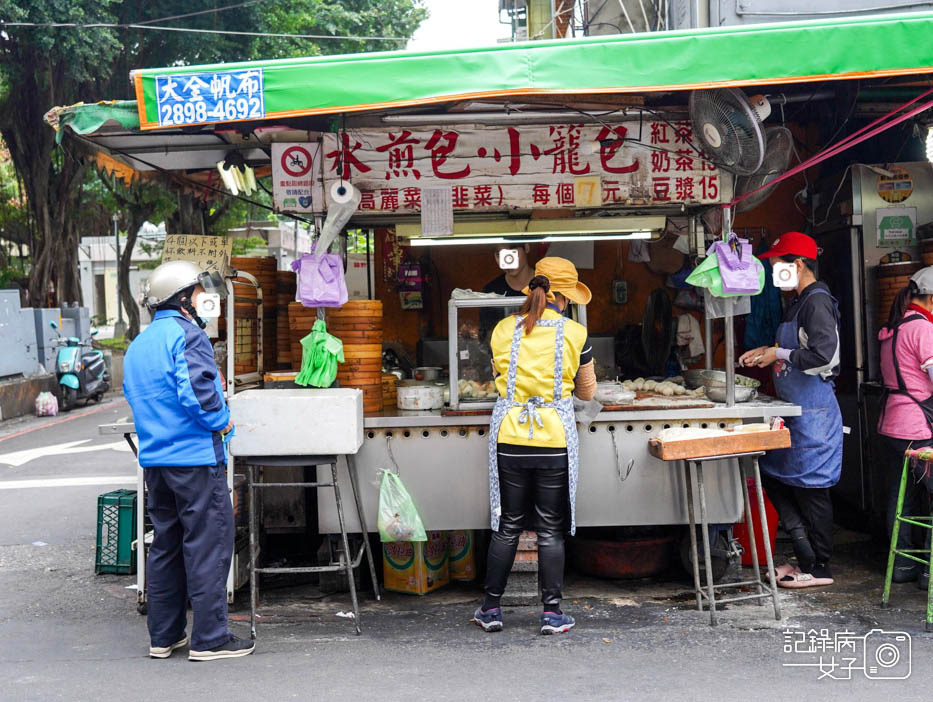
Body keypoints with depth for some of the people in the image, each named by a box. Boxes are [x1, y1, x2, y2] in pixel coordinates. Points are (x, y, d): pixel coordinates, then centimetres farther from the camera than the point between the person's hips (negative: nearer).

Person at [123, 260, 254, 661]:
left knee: (165, 544, 15)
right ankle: (209, 639, 0)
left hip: (154, 460, 9)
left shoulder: (138, 345, 17)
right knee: (208, 545, -3)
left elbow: (136, 399, 20)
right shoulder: (186, 334, -11)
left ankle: (163, 636, 22)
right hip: (196, 457, -9)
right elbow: (196, 389, -23)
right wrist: (221, 421, -9)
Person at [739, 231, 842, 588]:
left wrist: (779, 354, -14)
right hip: (795, 411, 10)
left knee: (810, 487, -2)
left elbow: (823, 354, -25)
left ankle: (818, 568, 11)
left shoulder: (817, 301, -15)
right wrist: (768, 352, 13)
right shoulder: (799, 302, 15)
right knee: (773, 478, 13)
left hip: (814, 411, -10)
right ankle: (808, 557, 21)